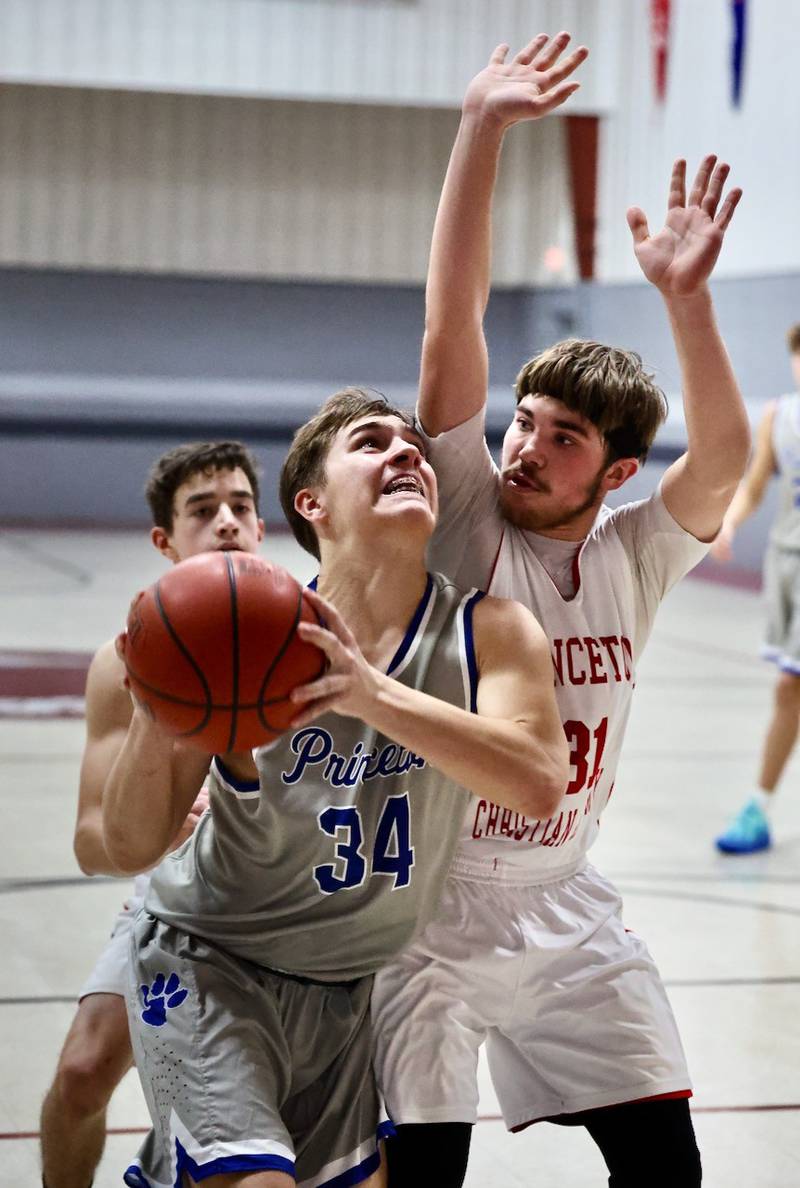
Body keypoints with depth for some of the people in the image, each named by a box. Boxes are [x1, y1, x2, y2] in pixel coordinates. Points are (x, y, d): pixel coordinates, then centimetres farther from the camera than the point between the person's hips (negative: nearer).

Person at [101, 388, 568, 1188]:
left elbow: (538, 785, -33)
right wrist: (156, 716, -37)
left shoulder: (489, 633, -14)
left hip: (346, 988, 4)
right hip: (210, 964, -4)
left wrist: (372, 693, -45)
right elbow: (130, 848, -17)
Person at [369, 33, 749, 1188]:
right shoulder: (467, 526, -11)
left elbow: (723, 462, -21)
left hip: (563, 908, 4)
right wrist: (481, 132, -27)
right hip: (426, 908, -3)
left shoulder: (634, 558, -2)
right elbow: (451, 337, -20)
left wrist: (684, 296, -33)